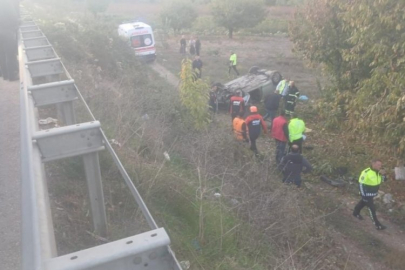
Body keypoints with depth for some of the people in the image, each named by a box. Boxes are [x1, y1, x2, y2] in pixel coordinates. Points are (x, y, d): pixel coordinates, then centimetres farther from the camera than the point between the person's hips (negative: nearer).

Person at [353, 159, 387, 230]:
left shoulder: (378, 171, -9)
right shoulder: (366, 173, -31)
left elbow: (383, 180, 0)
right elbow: (361, 184, -24)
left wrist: (383, 174, -23)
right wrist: (364, 195, -20)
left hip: (373, 193, 7)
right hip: (367, 194, -7)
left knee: (363, 203, 27)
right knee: (372, 209, 3)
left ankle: (356, 212, 51)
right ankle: (377, 225, 17)